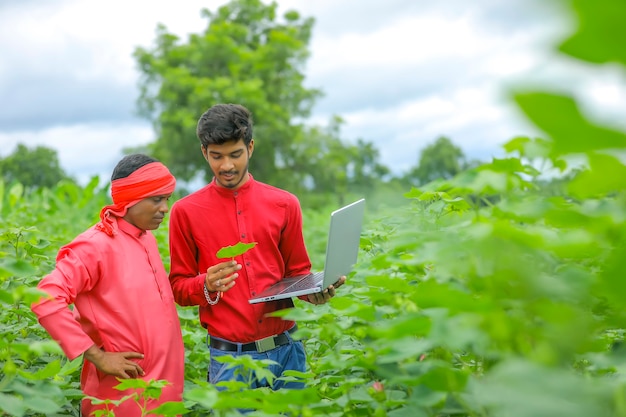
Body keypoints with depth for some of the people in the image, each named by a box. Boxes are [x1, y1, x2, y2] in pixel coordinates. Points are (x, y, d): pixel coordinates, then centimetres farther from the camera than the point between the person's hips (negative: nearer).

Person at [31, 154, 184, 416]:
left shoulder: (146, 238, 8)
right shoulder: (96, 245, -16)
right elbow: (45, 300, -23)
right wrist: (97, 356, -20)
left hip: (163, 385, 7)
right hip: (126, 394, -7)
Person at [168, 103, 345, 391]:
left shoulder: (284, 204, 6)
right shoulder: (186, 211, 1)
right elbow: (178, 286, 5)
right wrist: (207, 286, -16)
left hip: (285, 349, 2)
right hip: (228, 357, -2)